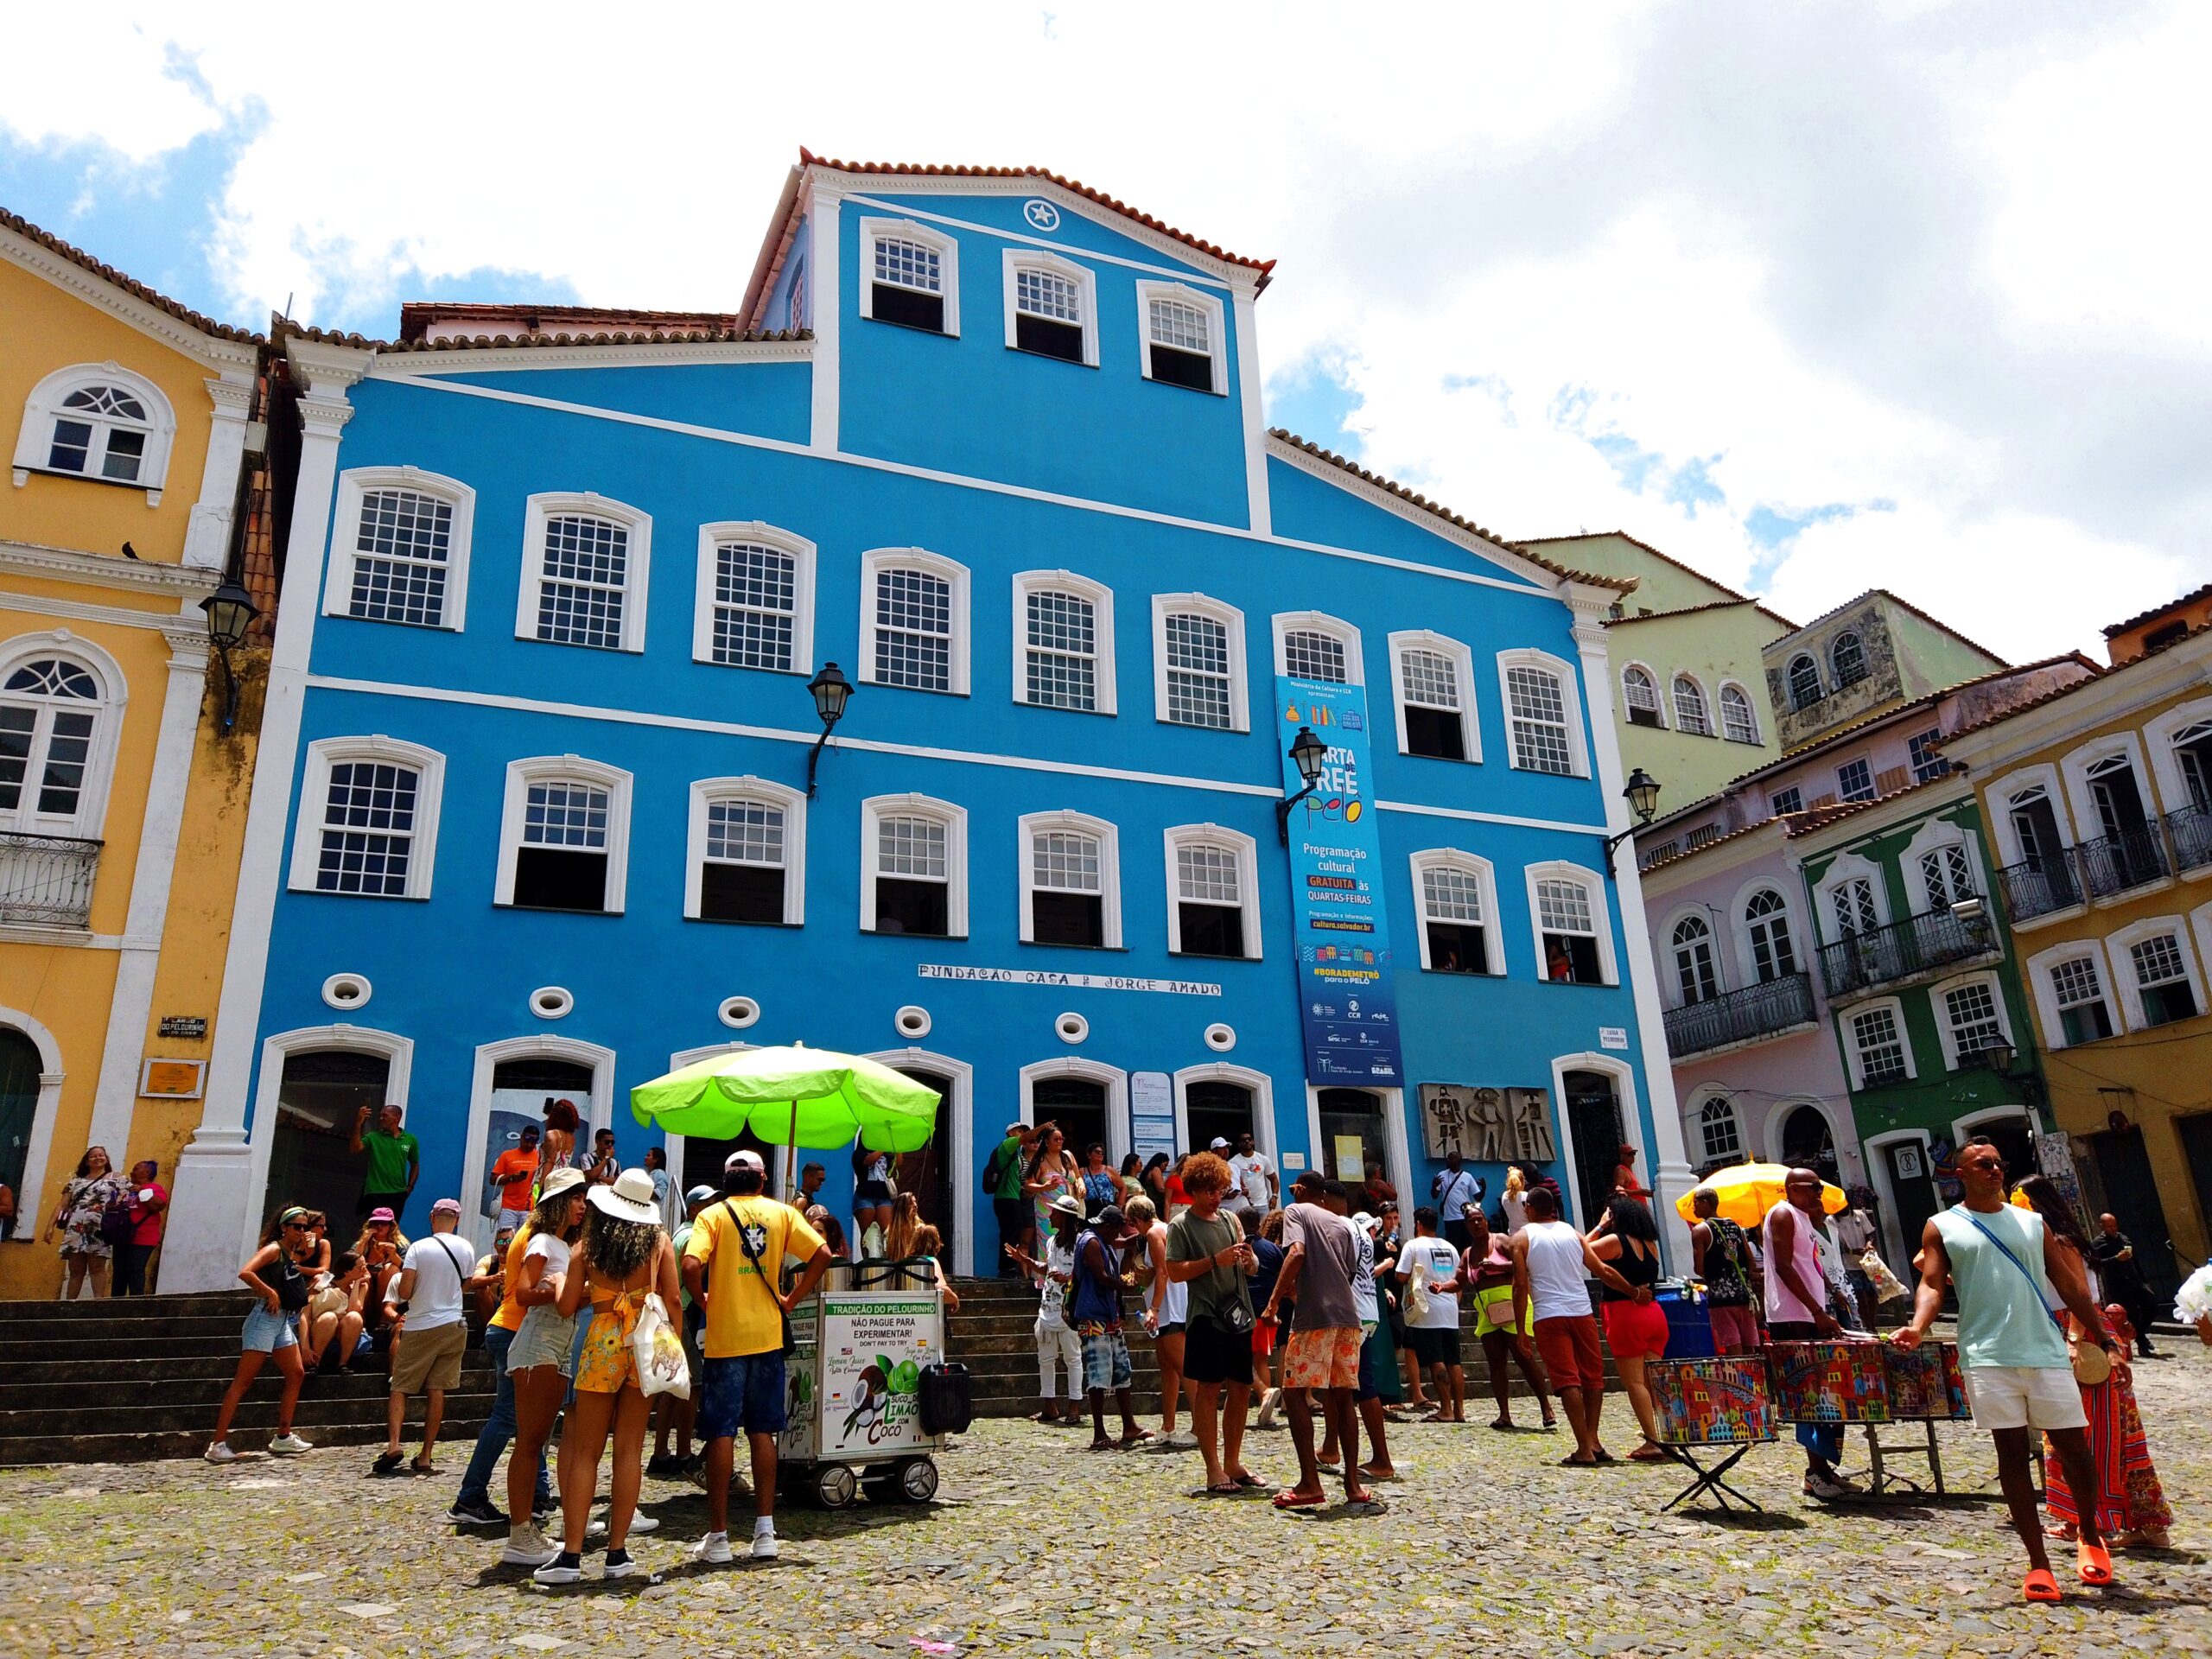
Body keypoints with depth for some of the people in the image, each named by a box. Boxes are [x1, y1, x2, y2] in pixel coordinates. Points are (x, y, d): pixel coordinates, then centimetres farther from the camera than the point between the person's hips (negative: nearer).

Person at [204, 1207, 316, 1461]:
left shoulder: (288, 1254, 15)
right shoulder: (273, 1249, -10)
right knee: (243, 1381, -8)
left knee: (296, 1374, 9)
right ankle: (217, 1445, -5)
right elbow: (245, 1273, -25)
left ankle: (283, 1438, 15)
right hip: (265, 1318, -9)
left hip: (283, 1321, 9)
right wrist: (270, 1293, -19)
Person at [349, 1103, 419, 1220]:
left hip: (398, 1194, 2)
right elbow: (355, 1149, -17)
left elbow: (415, 1165, 16)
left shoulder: (410, 1140, 6)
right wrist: (358, 1124, -23)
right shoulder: (373, 1137, 1)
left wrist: (410, 1187, 7)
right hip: (374, 1193, -1)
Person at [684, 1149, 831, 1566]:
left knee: (721, 1434, 3)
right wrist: (791, 1299, 4)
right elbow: (821, 1254, -3)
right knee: (762, 1432, 10)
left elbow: (691, 1265, -18)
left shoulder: (713, 1215, -3)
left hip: (725, 1337, -2)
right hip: (767, 1335, 3)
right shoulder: (781, 1213, 5)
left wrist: (701, 1299, 0)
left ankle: (718, 1536, 7)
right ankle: (765, 1531, 11)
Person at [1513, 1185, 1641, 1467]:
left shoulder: (1522, 1238, 2)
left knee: (1568, 1381, -4)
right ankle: (1593, 1441, 10)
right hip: (1582, 1312, 3)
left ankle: (1584, 1449, -7)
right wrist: (1635, 1292, 25)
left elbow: (1520, 1285, -5)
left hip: (1549, 1317, -3)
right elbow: (1603, 1271, 13)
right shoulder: (1572, 1232, 13)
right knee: (1592, 1377, 14)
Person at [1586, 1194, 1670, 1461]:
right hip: (1654, 1312, 7)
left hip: (1626, 1313, -7)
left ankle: (1653, 1442, -11)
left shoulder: (1615, 1241, -8)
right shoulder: (1650, 1243, 13)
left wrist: (1600, 1226, 6)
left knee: (1634, 1382, -6)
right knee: (1653, 1381, 7)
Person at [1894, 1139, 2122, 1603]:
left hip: (2046, 1352, 3)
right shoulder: (1942, 1227, 5)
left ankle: (2090, 1533, 32)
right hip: (1988, 1357, -2)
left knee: (2074, 1446, 5)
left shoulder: (2032, 1222, 13)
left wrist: (2106, 1341, 11)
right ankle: (2038, 1563, 7)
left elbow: (2070, 1286, 16)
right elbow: (1932, 1284, -2)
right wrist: (1918, 1326, -21)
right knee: (2013, 1452, 0)